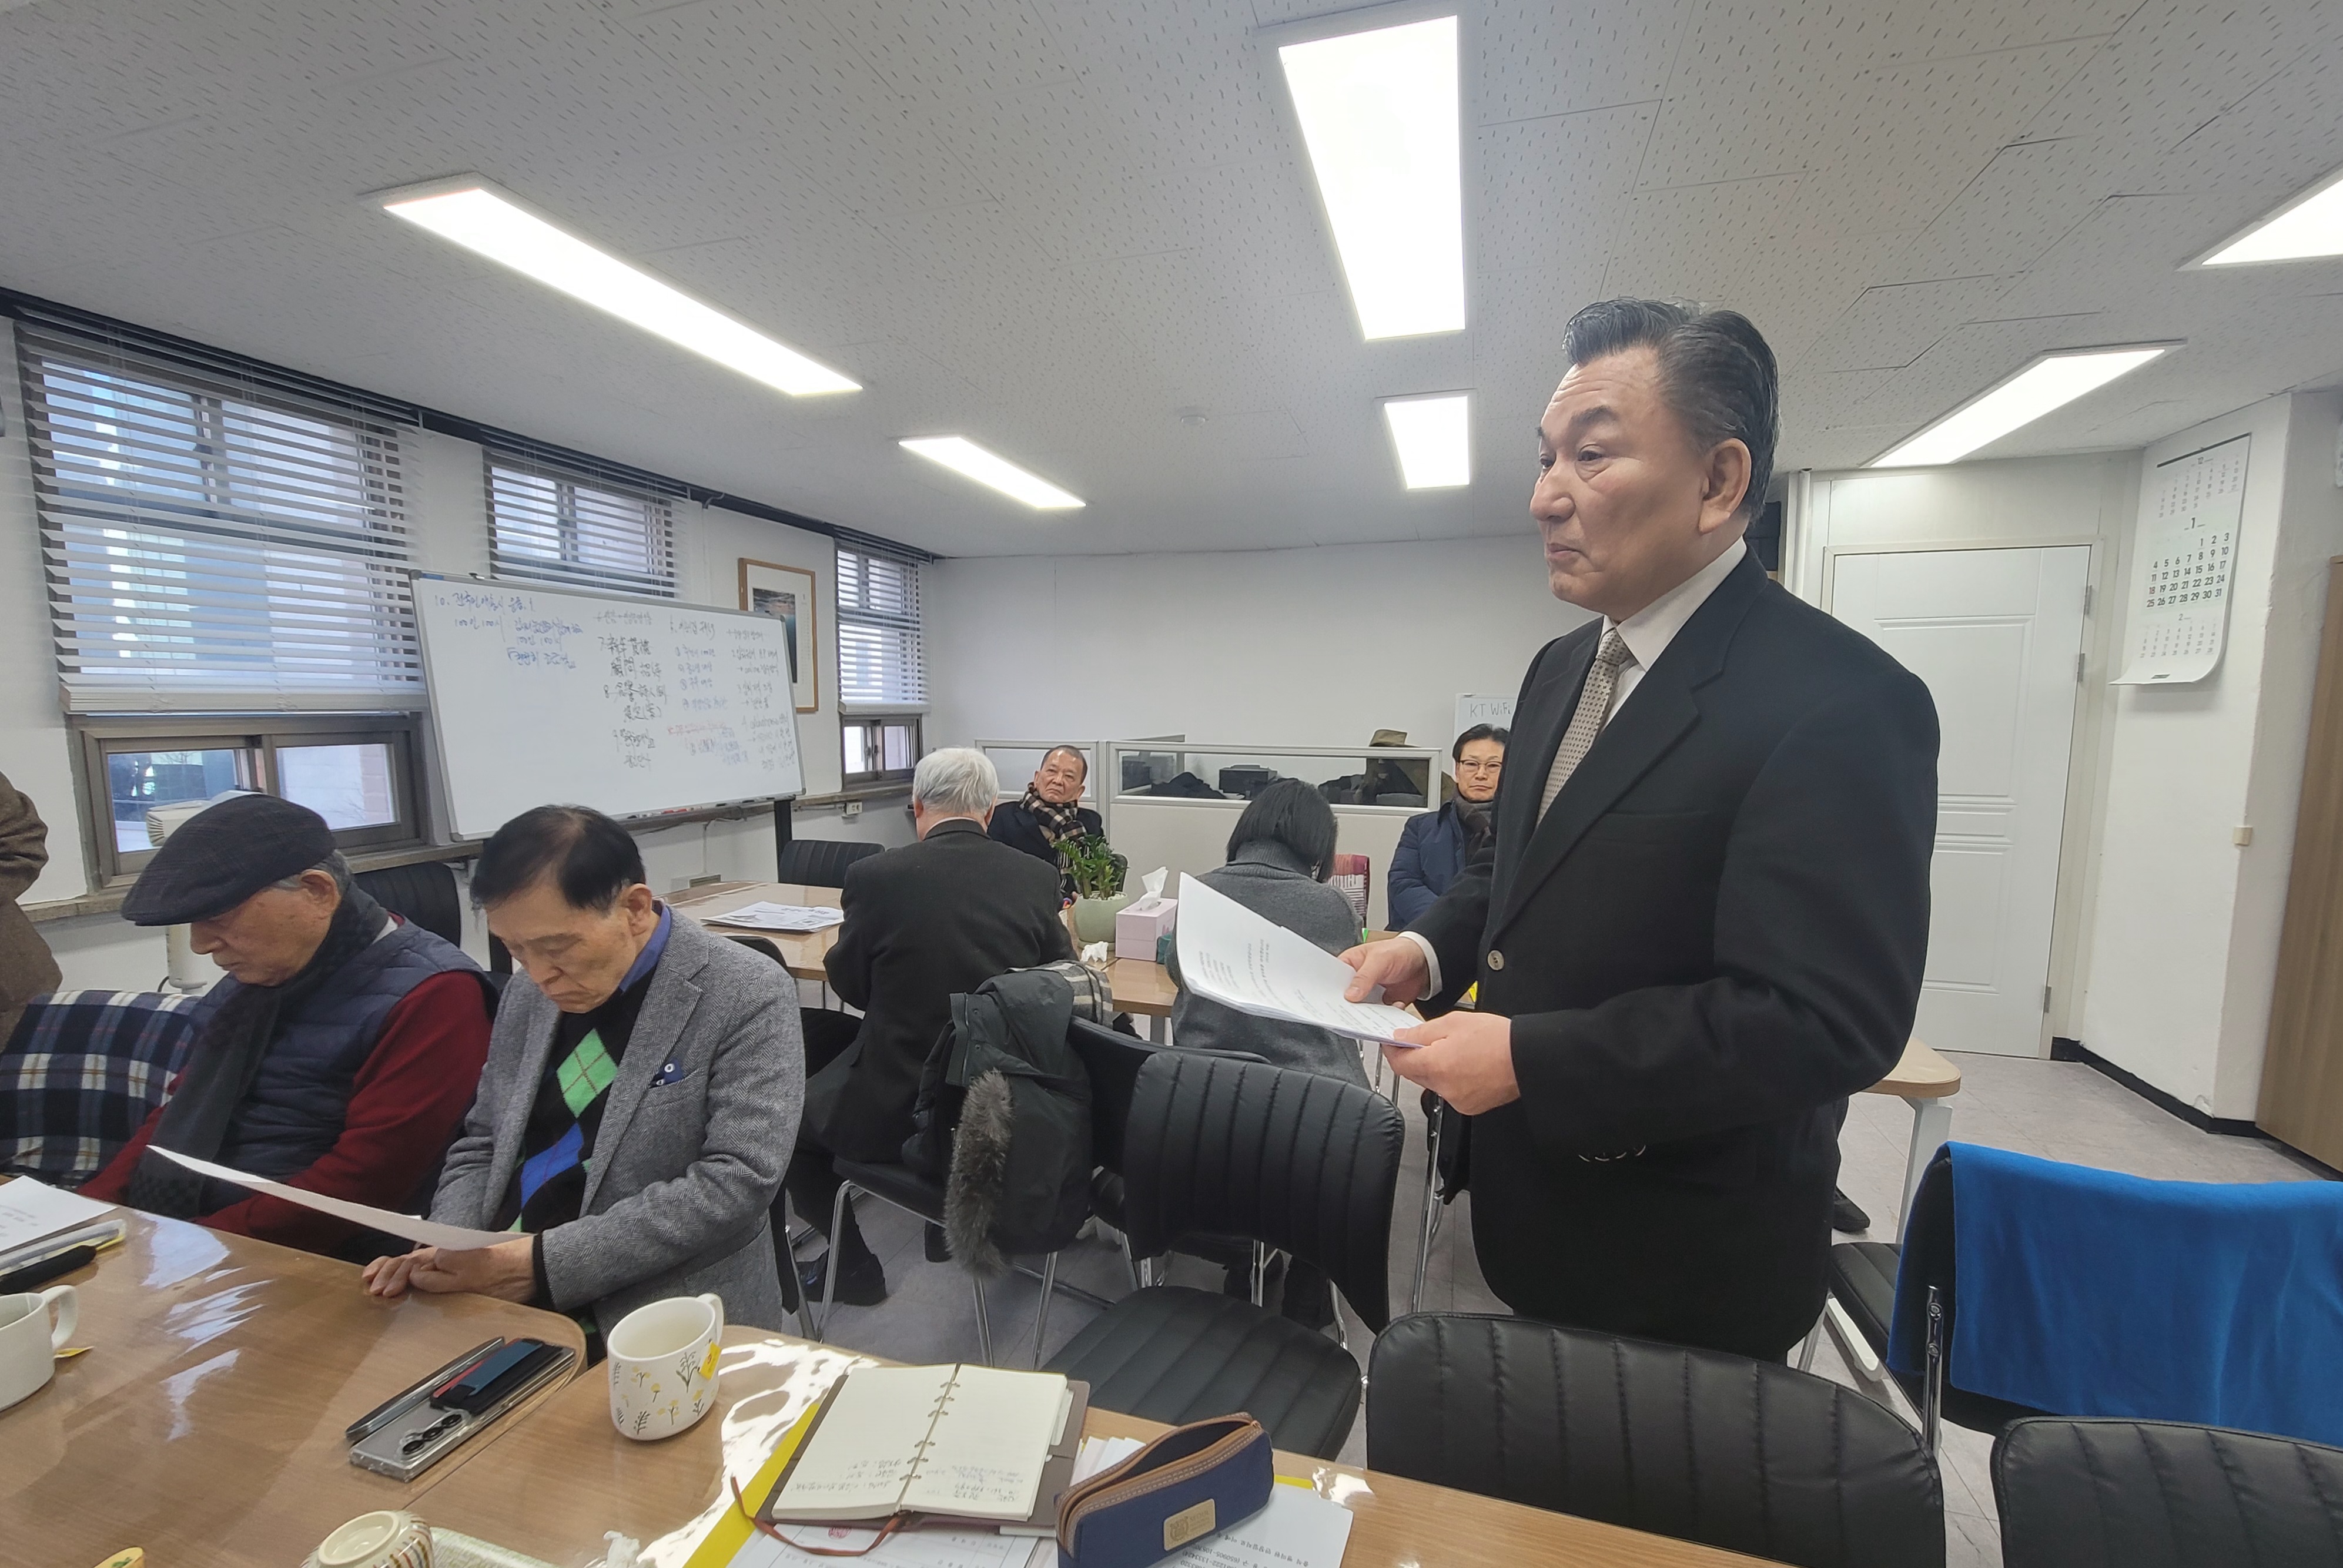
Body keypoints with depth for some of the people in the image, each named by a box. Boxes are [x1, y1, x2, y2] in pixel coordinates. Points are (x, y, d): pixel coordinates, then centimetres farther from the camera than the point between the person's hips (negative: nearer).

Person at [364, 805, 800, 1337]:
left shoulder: (749, 996, -16)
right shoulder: (529, 992, 4)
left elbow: (735, 1184, -20)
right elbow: (484, 1145, 14)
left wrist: (544, 1263, -20)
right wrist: (445, 1250, -4)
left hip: (669, 1325, -5)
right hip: (494, 1302, 6)